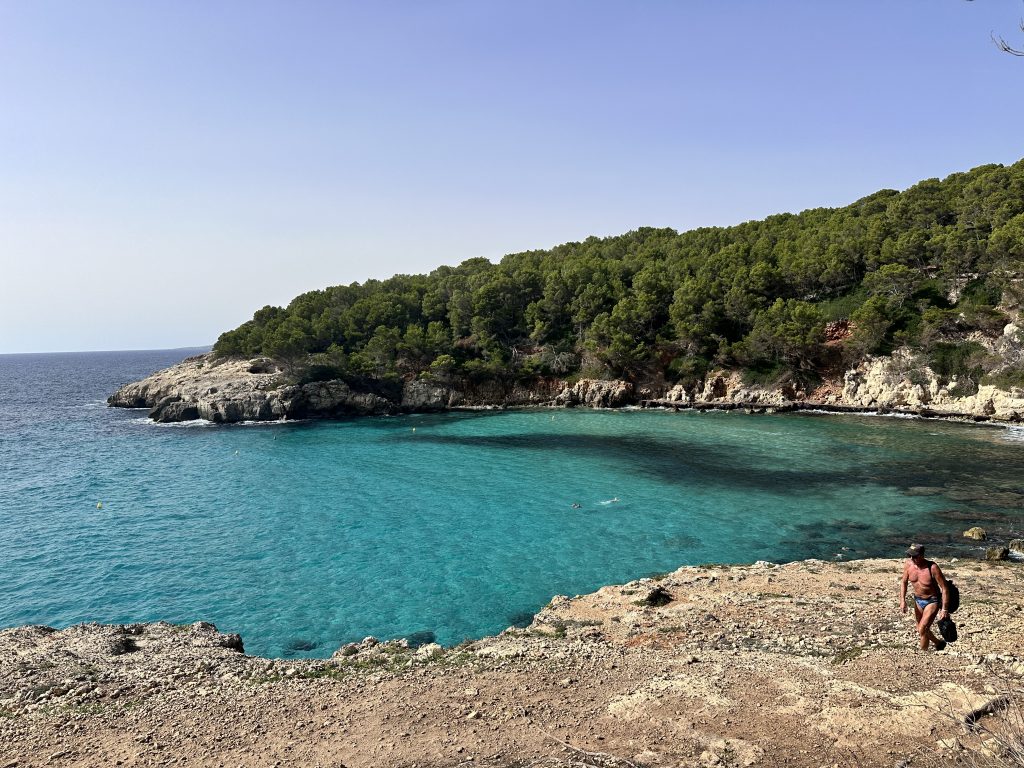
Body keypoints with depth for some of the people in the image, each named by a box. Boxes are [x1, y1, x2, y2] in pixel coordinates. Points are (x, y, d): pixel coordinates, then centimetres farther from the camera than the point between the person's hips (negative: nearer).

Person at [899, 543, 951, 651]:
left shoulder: (932, 568, -29)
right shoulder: (908, 564, -14)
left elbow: (944, 588, -21)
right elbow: (903, 581, 3)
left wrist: (944, 609, -21)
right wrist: (902, 600, -4)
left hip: (932, 601, -6)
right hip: (918, 600, 6)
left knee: (922, 629, -14)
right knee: (920, 629, 20)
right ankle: (939, 643, 47)